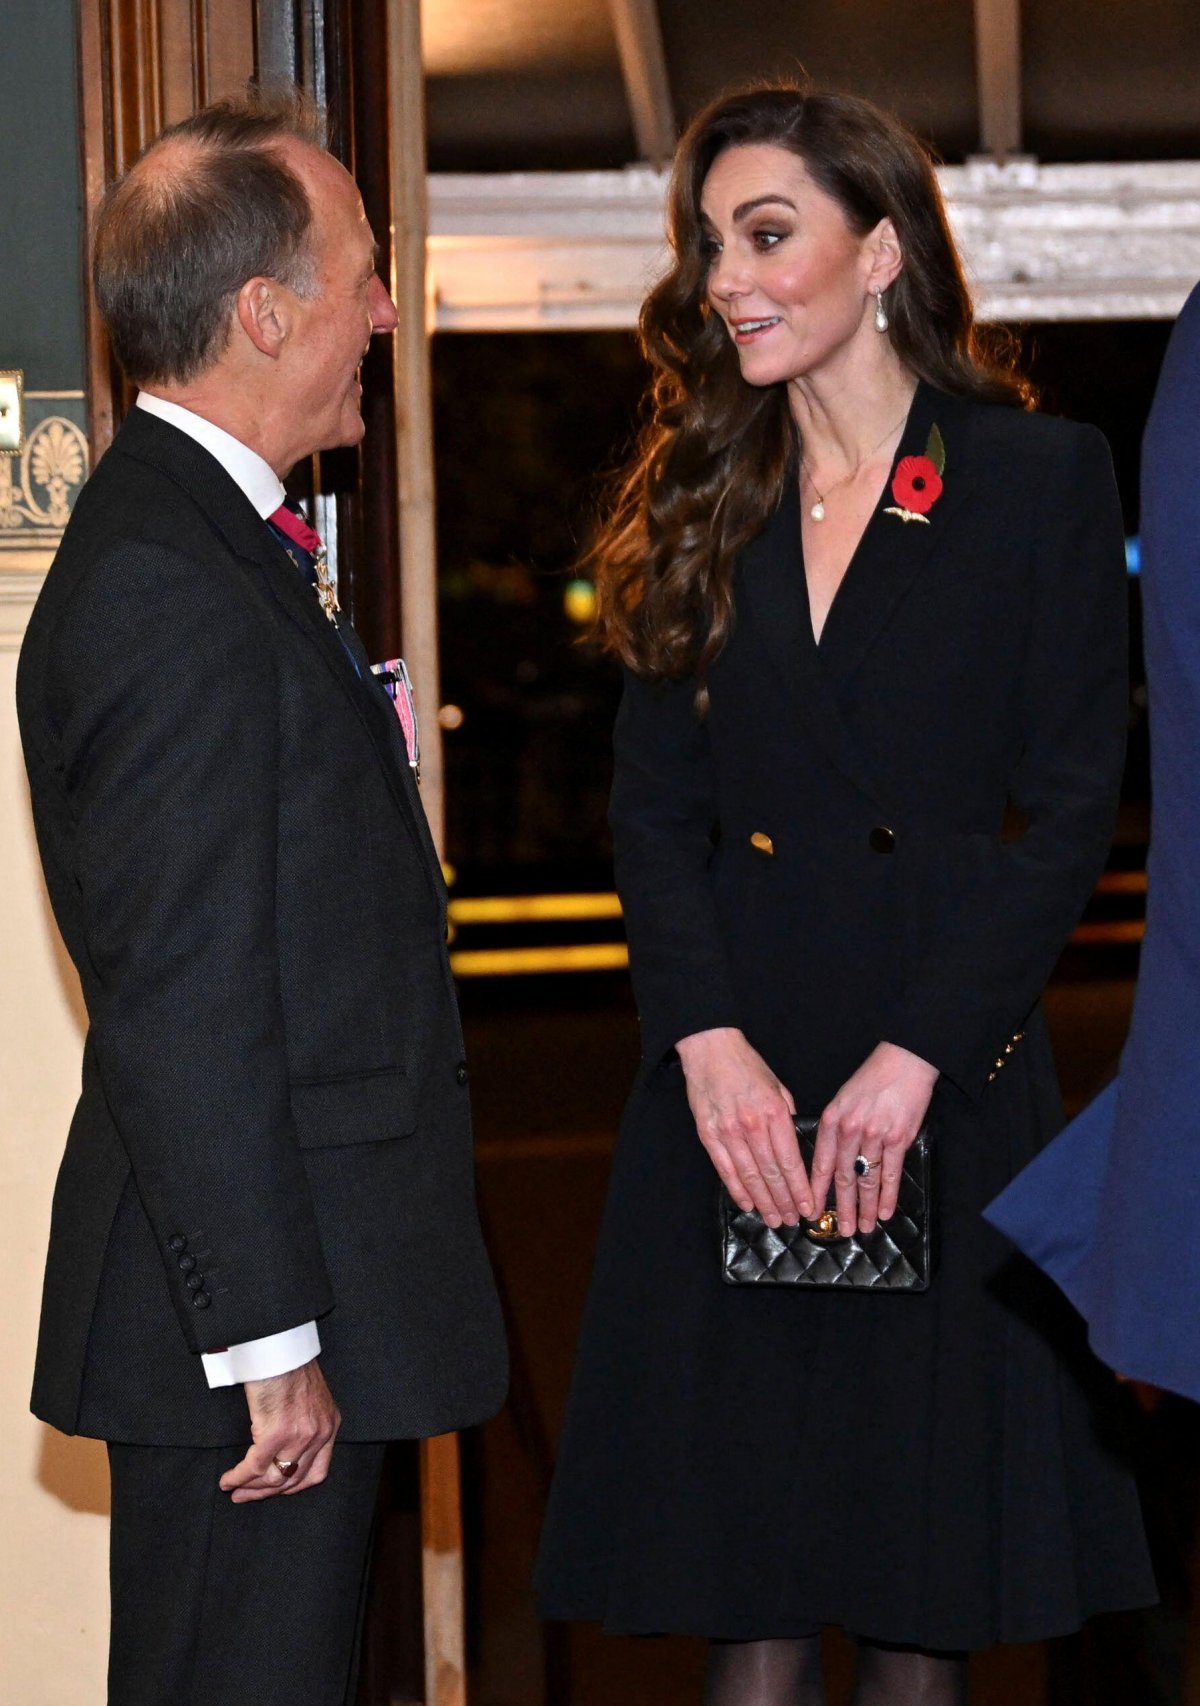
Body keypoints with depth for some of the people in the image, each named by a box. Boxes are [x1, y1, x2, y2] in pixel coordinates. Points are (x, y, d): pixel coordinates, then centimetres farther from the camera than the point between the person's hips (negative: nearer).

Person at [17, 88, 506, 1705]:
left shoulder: (205, 536, 14)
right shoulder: (169, 588, -20)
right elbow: (184, 1012, -23)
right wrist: (269, 1339, -22)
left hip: (304, 1268, 10)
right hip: (256, 1291, -10)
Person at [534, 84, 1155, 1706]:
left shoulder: (1041, 478, 0)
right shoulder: (701, 502, 11)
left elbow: (1070, 810, -4)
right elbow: (651, 801, 6)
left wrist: (911, 1062, -13)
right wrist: (710, 1042, -10)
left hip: (949, 1073, -3)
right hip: (734, 1076, 3)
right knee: (743, 1573, 4)